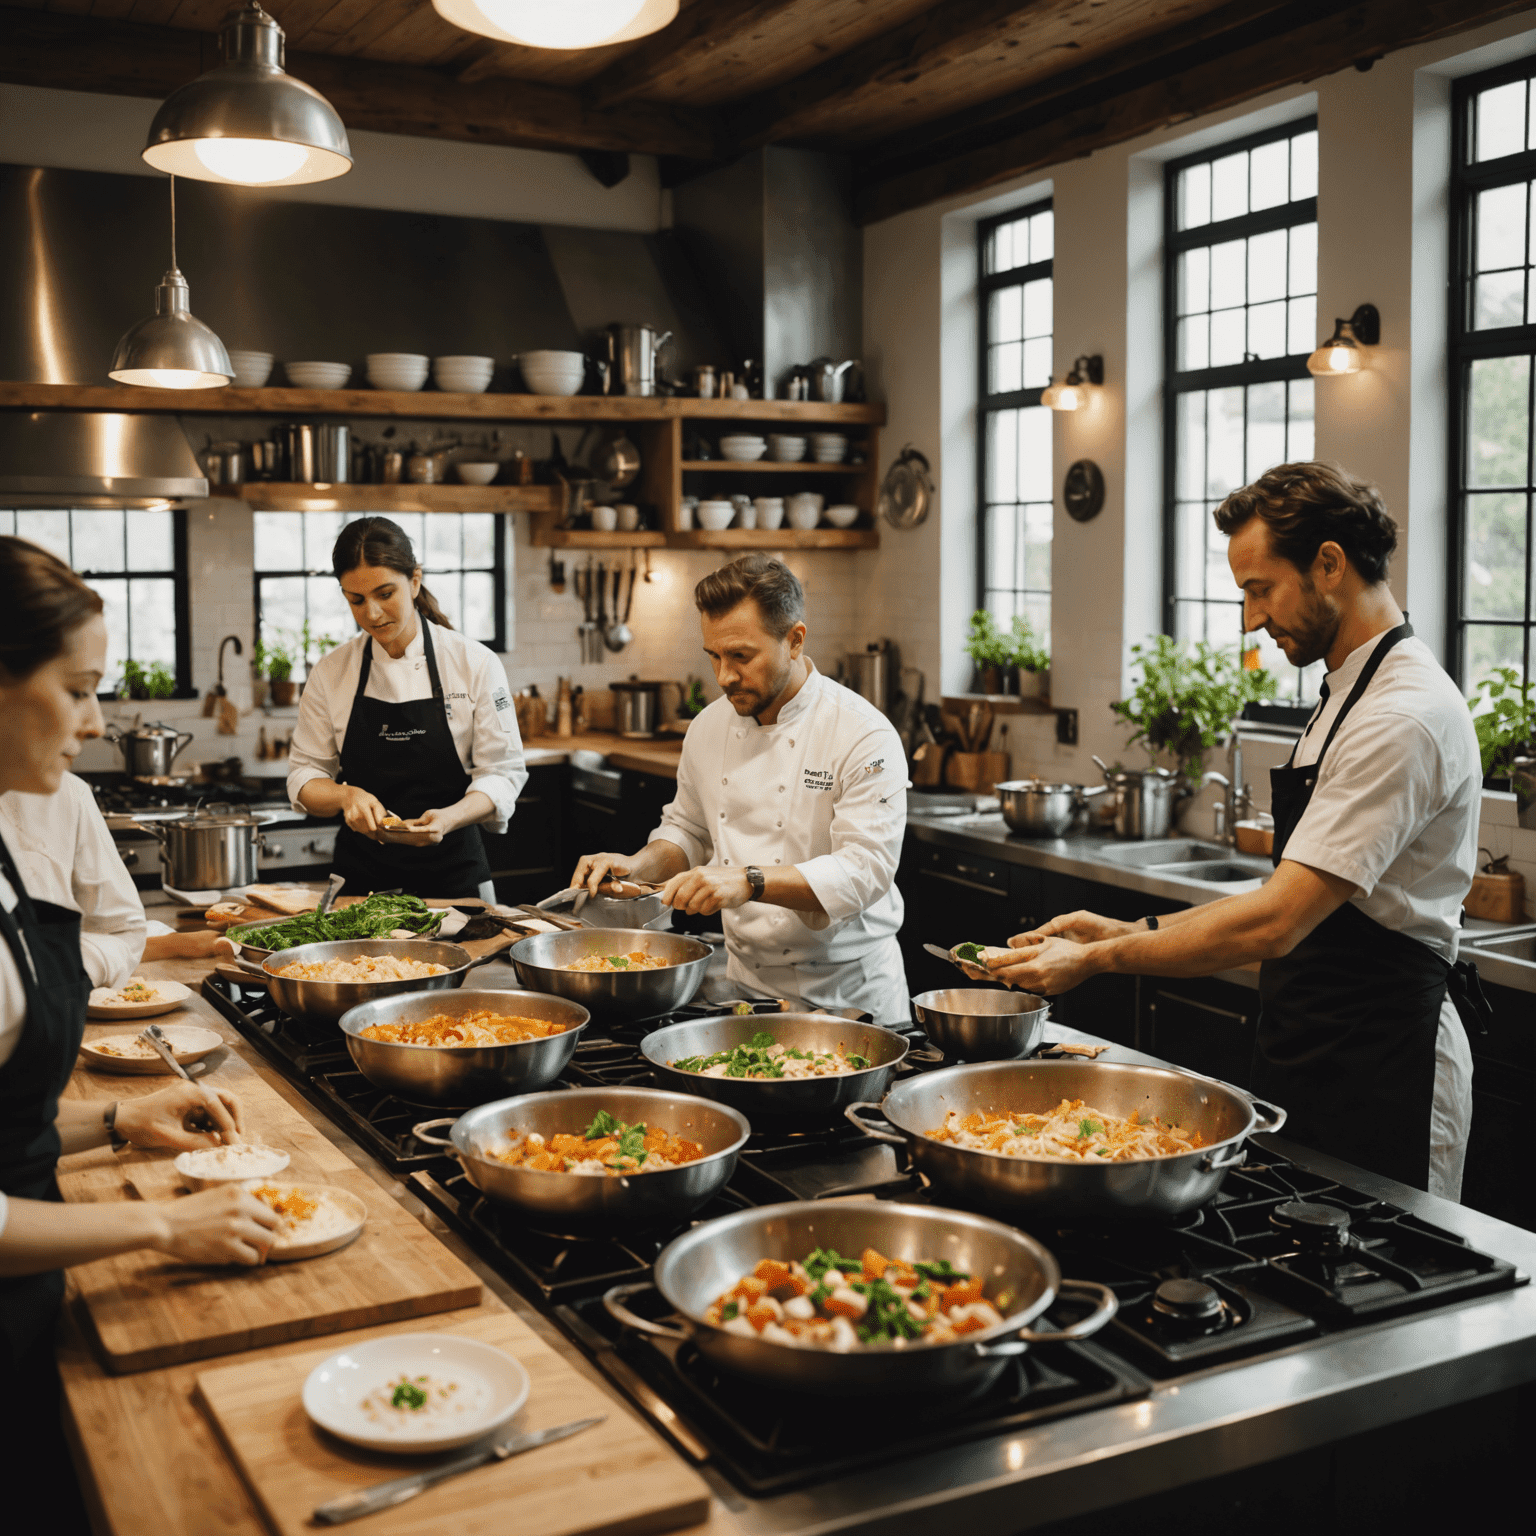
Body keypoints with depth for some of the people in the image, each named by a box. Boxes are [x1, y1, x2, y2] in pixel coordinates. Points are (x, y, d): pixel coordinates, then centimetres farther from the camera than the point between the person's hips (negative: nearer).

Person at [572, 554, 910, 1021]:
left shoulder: (865, 735, -17)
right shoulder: (709, 727, 2)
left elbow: (865, 870, -25)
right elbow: (688, 832, 16)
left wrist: (750, 882, -35)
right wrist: (638, 865, -4)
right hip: (746, 980, 5)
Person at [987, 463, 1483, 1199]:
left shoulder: (1404, 717, -21)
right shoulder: (1346, 696, 12)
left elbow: (1274, 925, -26)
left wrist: (1097, 957, -18)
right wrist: (1133, 930, 5)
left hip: (1378, 1070, -9)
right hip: (1309, 1054, 9)